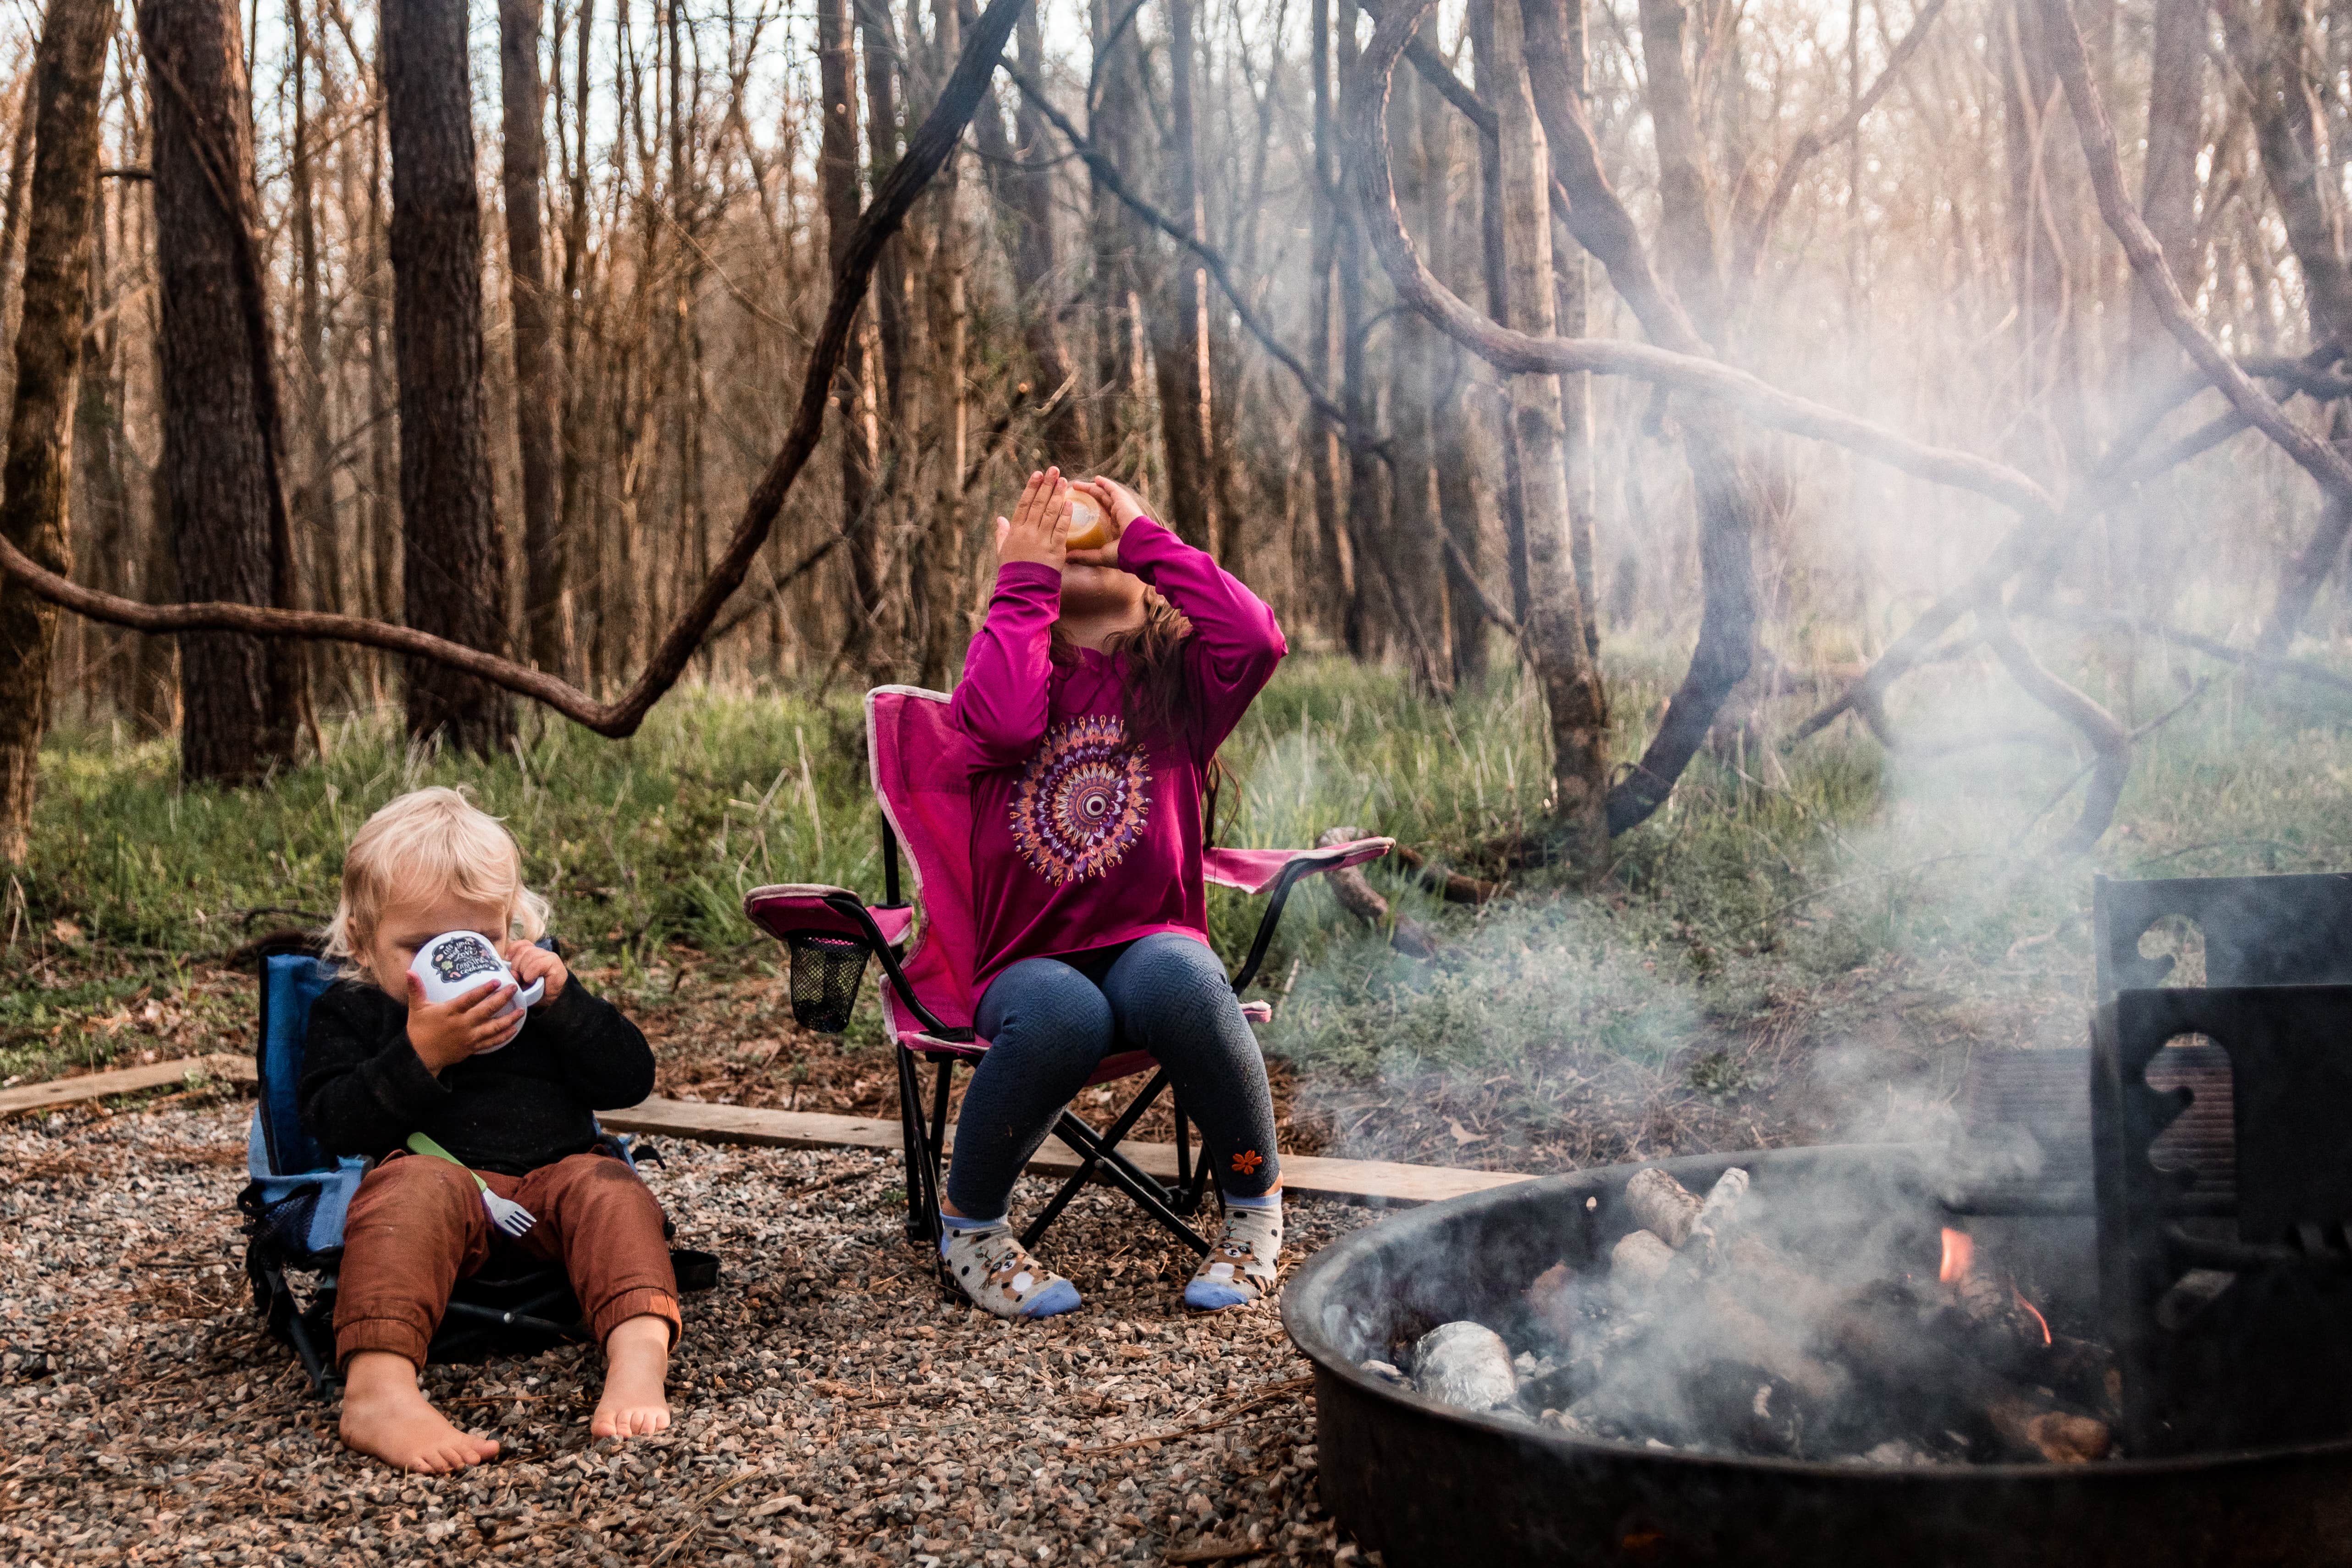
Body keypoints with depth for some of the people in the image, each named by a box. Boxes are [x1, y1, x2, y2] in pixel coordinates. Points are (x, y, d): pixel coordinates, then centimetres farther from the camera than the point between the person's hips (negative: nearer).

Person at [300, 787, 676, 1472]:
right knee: (411, 1188, -35)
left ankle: (639, 1353, -53)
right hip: (439, 1173, -2)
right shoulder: (350, 1013, 16)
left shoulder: (535, 991, 23)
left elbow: (632, 1079, 12)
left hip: (553, 1174, 3)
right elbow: (336, 1125, -3)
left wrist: (564, 1002, -2)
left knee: (608, 1187, -28)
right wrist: (420, 1054, -14)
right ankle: (378, 1385, -56)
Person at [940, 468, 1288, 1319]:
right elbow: (1004, 719, -18)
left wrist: (1144, 534, -4)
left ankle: (1256, 1204, -9)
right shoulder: (1012, 663, 8)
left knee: (1177, 976, -36)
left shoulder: (1179, 678, 9)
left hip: (1151, 945, 0)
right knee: (1061, 1013, -36)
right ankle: (970, 1222, -7)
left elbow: (1257, 639, -14)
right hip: (1032, 961, 0)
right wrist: (1025, 576, -5)